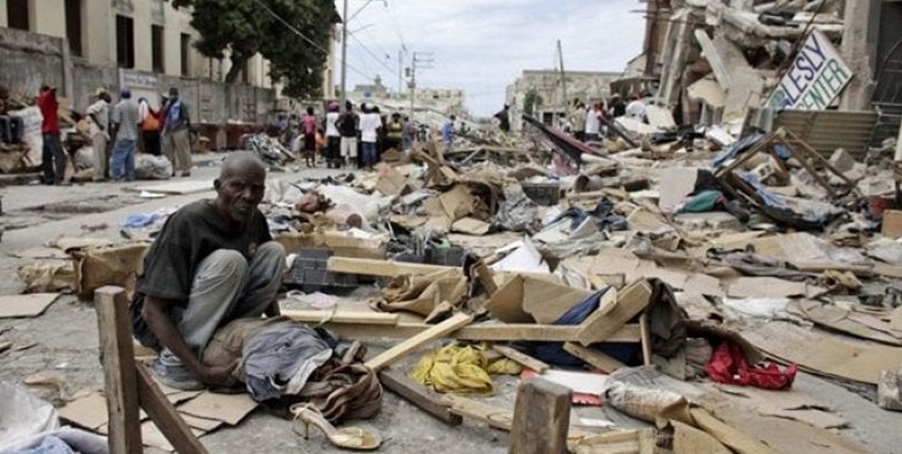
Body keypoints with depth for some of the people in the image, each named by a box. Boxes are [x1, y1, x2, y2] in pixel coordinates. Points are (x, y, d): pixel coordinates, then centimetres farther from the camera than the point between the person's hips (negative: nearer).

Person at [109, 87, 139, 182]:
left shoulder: (119, 106, -11)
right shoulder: (135, 105, 8)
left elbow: (117, 124, -12)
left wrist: (113, 135, -2)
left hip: (122, 136, -6)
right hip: (133, 136, 6)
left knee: (118, 156, -3)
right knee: (130, 157, 9)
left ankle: (117, 176, -7)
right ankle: (130, 176, 9)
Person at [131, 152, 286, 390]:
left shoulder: (255, 219, -6)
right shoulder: (187, 223, -26)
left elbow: (265, 282, 12)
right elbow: (153, 311, -27)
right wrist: (200, 370, -33)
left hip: (209, 319, 6)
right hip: (161, 323, -6)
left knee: (273, 252, -11)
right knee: (229, 261, -32)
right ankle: (172, 361, -20)